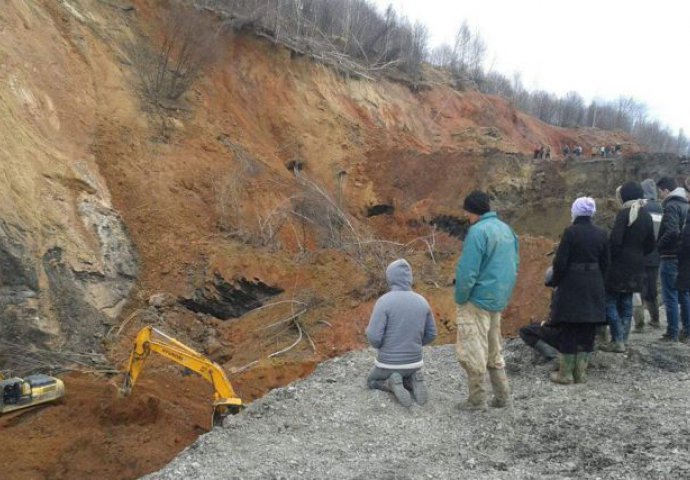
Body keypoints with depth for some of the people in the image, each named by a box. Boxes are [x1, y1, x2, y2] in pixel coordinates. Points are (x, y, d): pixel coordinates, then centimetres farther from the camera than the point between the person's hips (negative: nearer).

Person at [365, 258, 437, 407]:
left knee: (372, 381, 28)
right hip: (413, 362, 4)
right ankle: (414, 382, 1)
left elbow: (374, 337, -22)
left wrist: (379, 345, 4)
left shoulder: (384, 301, -21)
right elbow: (430, 335, 5)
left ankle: (392, 384, -6)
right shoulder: (422, 301, -5)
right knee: (408, 376, 38)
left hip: (389, 364, -4)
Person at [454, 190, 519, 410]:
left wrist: (460, 299, -8)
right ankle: (502, 395, 24)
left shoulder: (478, 231, -17)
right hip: (499, 300, 9)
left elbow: (467, 271, -21)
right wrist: (503, 294, 19)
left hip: (478, 300, -9)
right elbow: (514, 266, 16)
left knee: (471, 350, 2)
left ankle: (477, 399, 9)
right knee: (493, 350, 19)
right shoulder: (507, 229, 10)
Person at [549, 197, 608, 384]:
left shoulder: (570, 232, -12)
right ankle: (581, 373, 16)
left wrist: (556, 281, 1)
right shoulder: (601, 234, 3)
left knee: (569, 330, 3)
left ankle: (565, 373, 8)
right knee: (587, 331, 11)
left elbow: (560, 261, -13)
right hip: (594, 287, 5)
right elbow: (605, 263, 8)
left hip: (572, 285, -4)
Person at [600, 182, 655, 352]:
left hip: (619, 265, -7)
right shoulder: (647, 216, 9)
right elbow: (650, 245, 14)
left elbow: (614, 241, -19)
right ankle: (623, 341, 17)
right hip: (637, 267, 8)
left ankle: (618, 342, -2)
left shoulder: (624, 214, -13)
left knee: (610, 303, 0)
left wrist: (608, 258, -6)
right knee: (626, 303, 13)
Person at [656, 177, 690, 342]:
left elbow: (672, 231, -26)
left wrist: (659, 245, -13)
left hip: (670, 257, -9)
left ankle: (672, 333, 0)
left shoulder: (671, 206, -14)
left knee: (670, 297, -3)